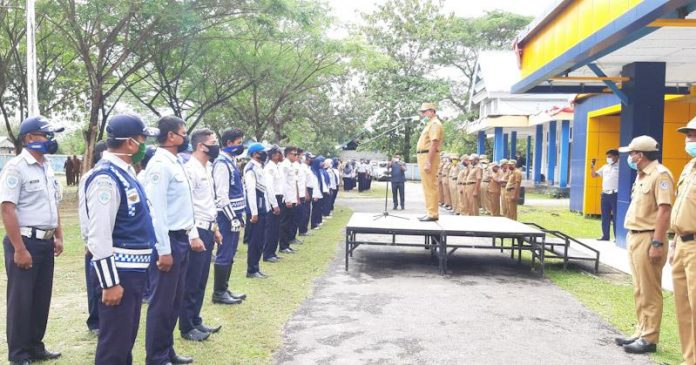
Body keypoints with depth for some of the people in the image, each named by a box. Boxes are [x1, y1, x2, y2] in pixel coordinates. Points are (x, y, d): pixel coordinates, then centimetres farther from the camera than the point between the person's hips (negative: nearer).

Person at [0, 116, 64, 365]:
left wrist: (58, 237, 15)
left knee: (42, 298, 14)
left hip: (45, 242, 8)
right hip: (25, 242, -8)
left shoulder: (47, 167, 12)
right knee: (21, 299, 2)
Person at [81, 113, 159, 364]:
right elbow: (99, 236, -23)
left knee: (127, 337, 21)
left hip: (135, 270, 10)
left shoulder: (126, 172, 11)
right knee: (114, 343, 1)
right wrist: (110, 283, -21)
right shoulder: (106, 177, -19)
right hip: (119, 273, -10)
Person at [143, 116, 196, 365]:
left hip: (181, 239, 9)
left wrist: (192, 233, 16)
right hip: (168, 240, -9)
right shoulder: (160, 164, -15)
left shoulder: (177, 162, 13)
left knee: (175, 301, 17)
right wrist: (164, 250, -20)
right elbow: (156, 210, -20)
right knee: (161, 303, 2)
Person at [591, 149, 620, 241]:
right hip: (605, 194, 7)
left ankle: (618, 237, 1)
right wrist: (592, 167, 4)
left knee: (616, 217, -4)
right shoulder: (605, 167, 16)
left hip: (615, 194, -6)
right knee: (605, 217, 11)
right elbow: (594, 175, 20)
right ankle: (605, 236, 18)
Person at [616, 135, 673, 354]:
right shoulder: (641, 175, 17)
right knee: (639, 291, 14)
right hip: (635, 237, 10)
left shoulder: (660, 175, -13)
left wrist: (657, 244, -22)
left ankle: (649, 338, 4)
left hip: (648, 239, -10)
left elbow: (664, 211, -19)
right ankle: (641, 332, 22)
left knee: (649, 291, -3)